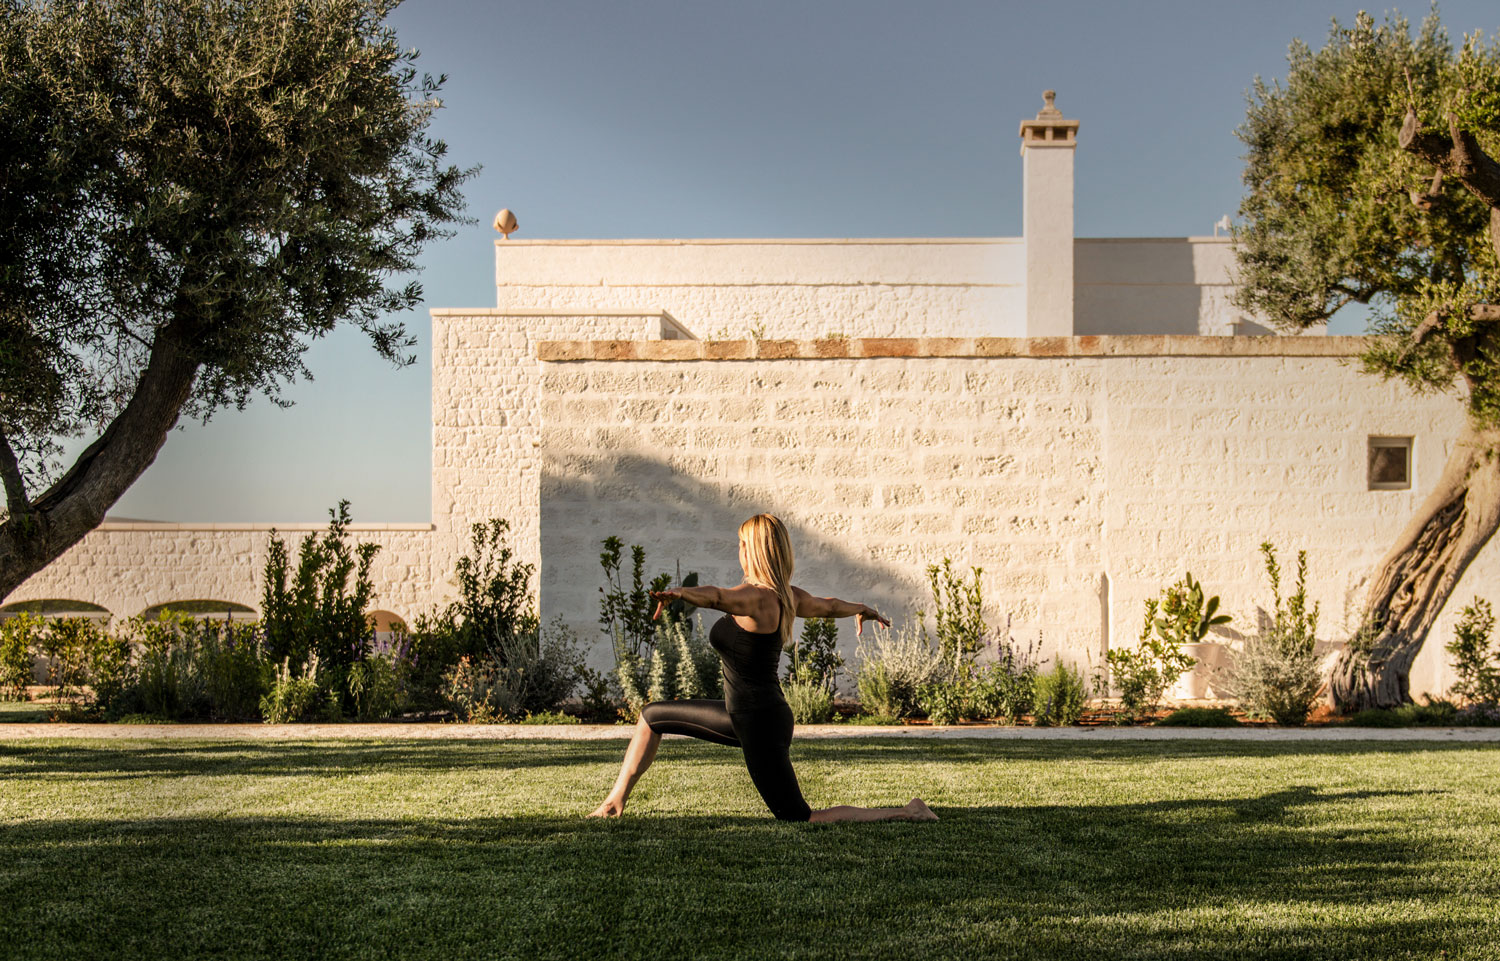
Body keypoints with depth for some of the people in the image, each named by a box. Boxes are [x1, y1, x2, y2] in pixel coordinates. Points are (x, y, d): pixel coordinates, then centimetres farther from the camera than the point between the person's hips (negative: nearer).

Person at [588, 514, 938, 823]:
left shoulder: (756, 597, -22)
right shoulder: (789, 596, 5)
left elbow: (715, 596, -45)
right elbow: (829, 605, 25)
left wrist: (678, 593, -65)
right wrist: (862, 610, 47)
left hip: (760, 724, -10)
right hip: (743, 715, 10)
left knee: (801, 820, -2)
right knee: (652, 716, 19)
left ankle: (906, 812, 2)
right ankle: (616, 801, 24)